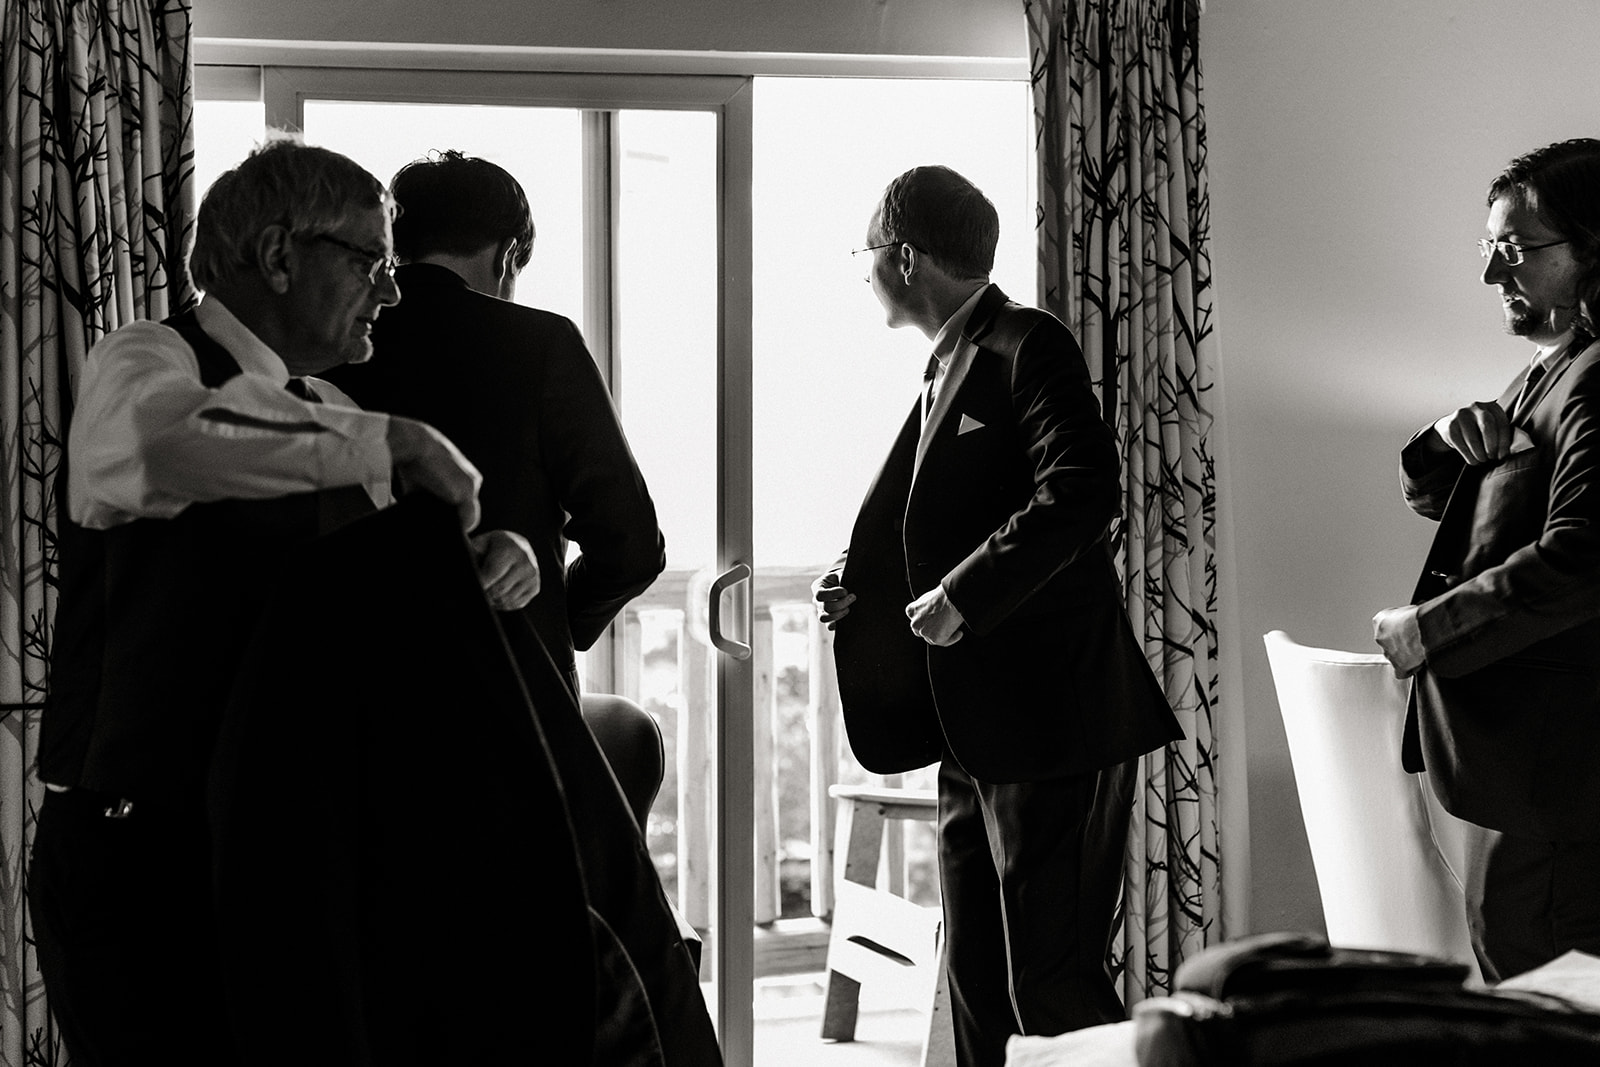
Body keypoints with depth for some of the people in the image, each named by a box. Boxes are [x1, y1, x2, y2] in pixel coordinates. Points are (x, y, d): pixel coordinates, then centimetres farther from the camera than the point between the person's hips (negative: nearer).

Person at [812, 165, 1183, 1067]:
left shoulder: (1027, 345, -9)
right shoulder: (950, 369, 20)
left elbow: (1083, 492, -23)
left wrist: (964, 595, -21)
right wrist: (866, 589, 11)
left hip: (1052, 723, -10)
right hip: (977, 735, 10)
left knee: (1054, 987, -10)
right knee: (980, 987, 12)